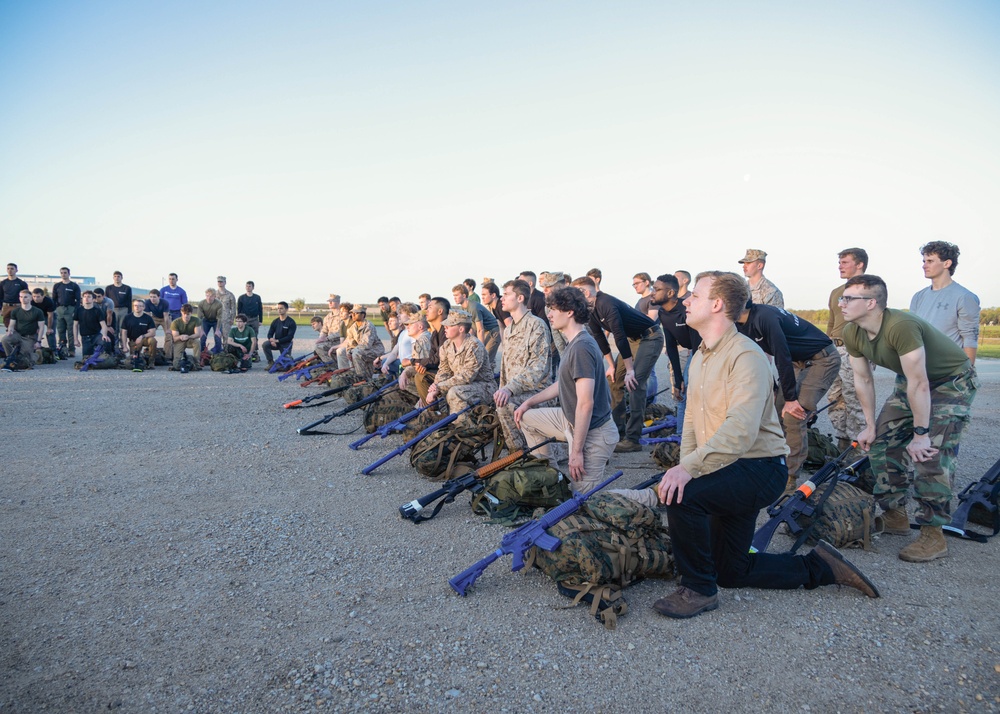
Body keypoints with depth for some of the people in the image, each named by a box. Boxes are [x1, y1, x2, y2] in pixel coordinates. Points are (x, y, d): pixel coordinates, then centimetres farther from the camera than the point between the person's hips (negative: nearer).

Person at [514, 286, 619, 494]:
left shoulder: (581, 347, -24)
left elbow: (585, 403, -28)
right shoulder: (574, 343, 7)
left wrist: (577, 451, -24)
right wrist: (529, 403, 22)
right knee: (526, 418, 20)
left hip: (591, 432, -10)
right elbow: (562, 384, 21)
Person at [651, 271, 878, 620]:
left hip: (758, 467, -9)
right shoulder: (700, 356, 10)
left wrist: (690, 467, -41)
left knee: (682, 495, -32)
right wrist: (685, 465, -6)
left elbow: (741, 429, -33)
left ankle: (698, 590, -12)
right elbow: (692, 419, 10)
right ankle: (818, 567, 31)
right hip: (725, 473, 9)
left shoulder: (746, 356, -20)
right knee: (732, 572, 15)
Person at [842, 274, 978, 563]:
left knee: (930, 454, -17)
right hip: (912, 381, 8)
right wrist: (870, 426, 1)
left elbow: (919, 384, -33)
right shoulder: (852, 333, -13)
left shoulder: (901, 326, -37)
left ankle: (933, 536, -6)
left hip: (952, 382, -8)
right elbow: (863, 379, -2)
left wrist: (920, 434, -27)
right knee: (880, 441, 2)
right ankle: (895, 516, 15)